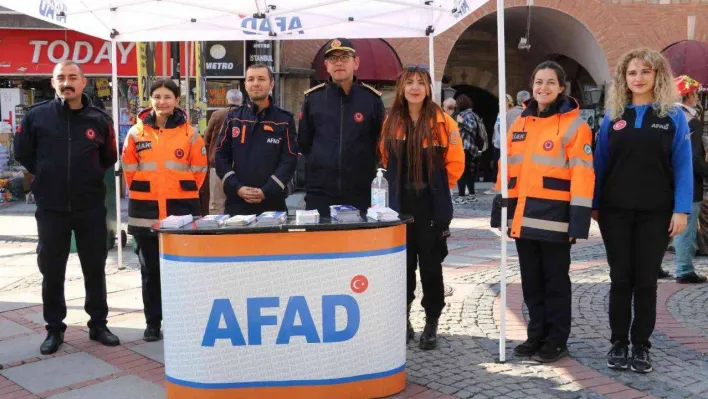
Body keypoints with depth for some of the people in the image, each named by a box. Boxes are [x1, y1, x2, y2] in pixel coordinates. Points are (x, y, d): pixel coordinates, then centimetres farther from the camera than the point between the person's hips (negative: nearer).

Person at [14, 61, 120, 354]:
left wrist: (90, 177, 7)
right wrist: (46, 177, 7)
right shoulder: (36, 116, -2)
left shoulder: (99, 119, 0)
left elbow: (109, 158, 13)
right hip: (50, 208, 0)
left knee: (95, 269, 9)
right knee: (51, 271, 7)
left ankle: (98, 325, 23)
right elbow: (22, 153, 9)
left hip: (91, 208, 1)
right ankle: (54, 329, 21)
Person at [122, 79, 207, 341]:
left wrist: (183, 194, 4)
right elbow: (129, 169, 8)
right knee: (150, 269, 8)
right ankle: (153, 322, 19)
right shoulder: (136, 133, 2)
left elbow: (198, 169, 5)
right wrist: (144, 193, 7)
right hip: (145, 210, 1)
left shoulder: (189, 133, 1)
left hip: (181, 209, -1)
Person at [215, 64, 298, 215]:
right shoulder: (233, 118, 9)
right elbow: (221, 156, 5)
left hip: (273, 202, -1)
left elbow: (289, 160, -4)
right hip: (237, 202, 2)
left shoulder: (284, 120, 3)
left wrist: (267, 191, -14)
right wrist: (237, 188, -9)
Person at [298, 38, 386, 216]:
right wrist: (322, 165, 12)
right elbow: (304, 142, 13)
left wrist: (365, 167, 6)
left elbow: (382, 141, 8)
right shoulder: (313, 98, 5)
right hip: (320, 193, 1)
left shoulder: (372, 98, 2)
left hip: (361, 194, 0)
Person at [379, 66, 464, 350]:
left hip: (431, 205, -3)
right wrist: (400, 184, 12)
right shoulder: (392, 122, 6)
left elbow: (455, 162, 0)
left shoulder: (443, 122, -4)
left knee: (431, 265, 3)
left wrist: (437, 187, 6)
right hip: (400, 204, 3)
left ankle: (431, 325, 16)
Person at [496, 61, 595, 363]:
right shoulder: (519, 124, 12)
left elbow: (582, 176, -10)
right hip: (523, 217, 6)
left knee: (555, 281, 5)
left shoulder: (574, 125, -5)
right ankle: (537, 336, 26)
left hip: (554, 217, -5)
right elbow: (507, 170, 14)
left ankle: (557, 341, 17)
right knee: (532, 281, 14)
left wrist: (578, 220, -15)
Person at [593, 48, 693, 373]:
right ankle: (618, 343, 16)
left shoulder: (673, 117, 1)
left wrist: (681, 210, -10)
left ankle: (641, 346, 15)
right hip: (615, 211, 1)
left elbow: (682, 166, -2)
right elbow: (600, 163, 8)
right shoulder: (613, 116, 7)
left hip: (655, 212, -1)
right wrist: (594, 205, 4)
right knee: (620, 279, 6)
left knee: (646, 280, 4)